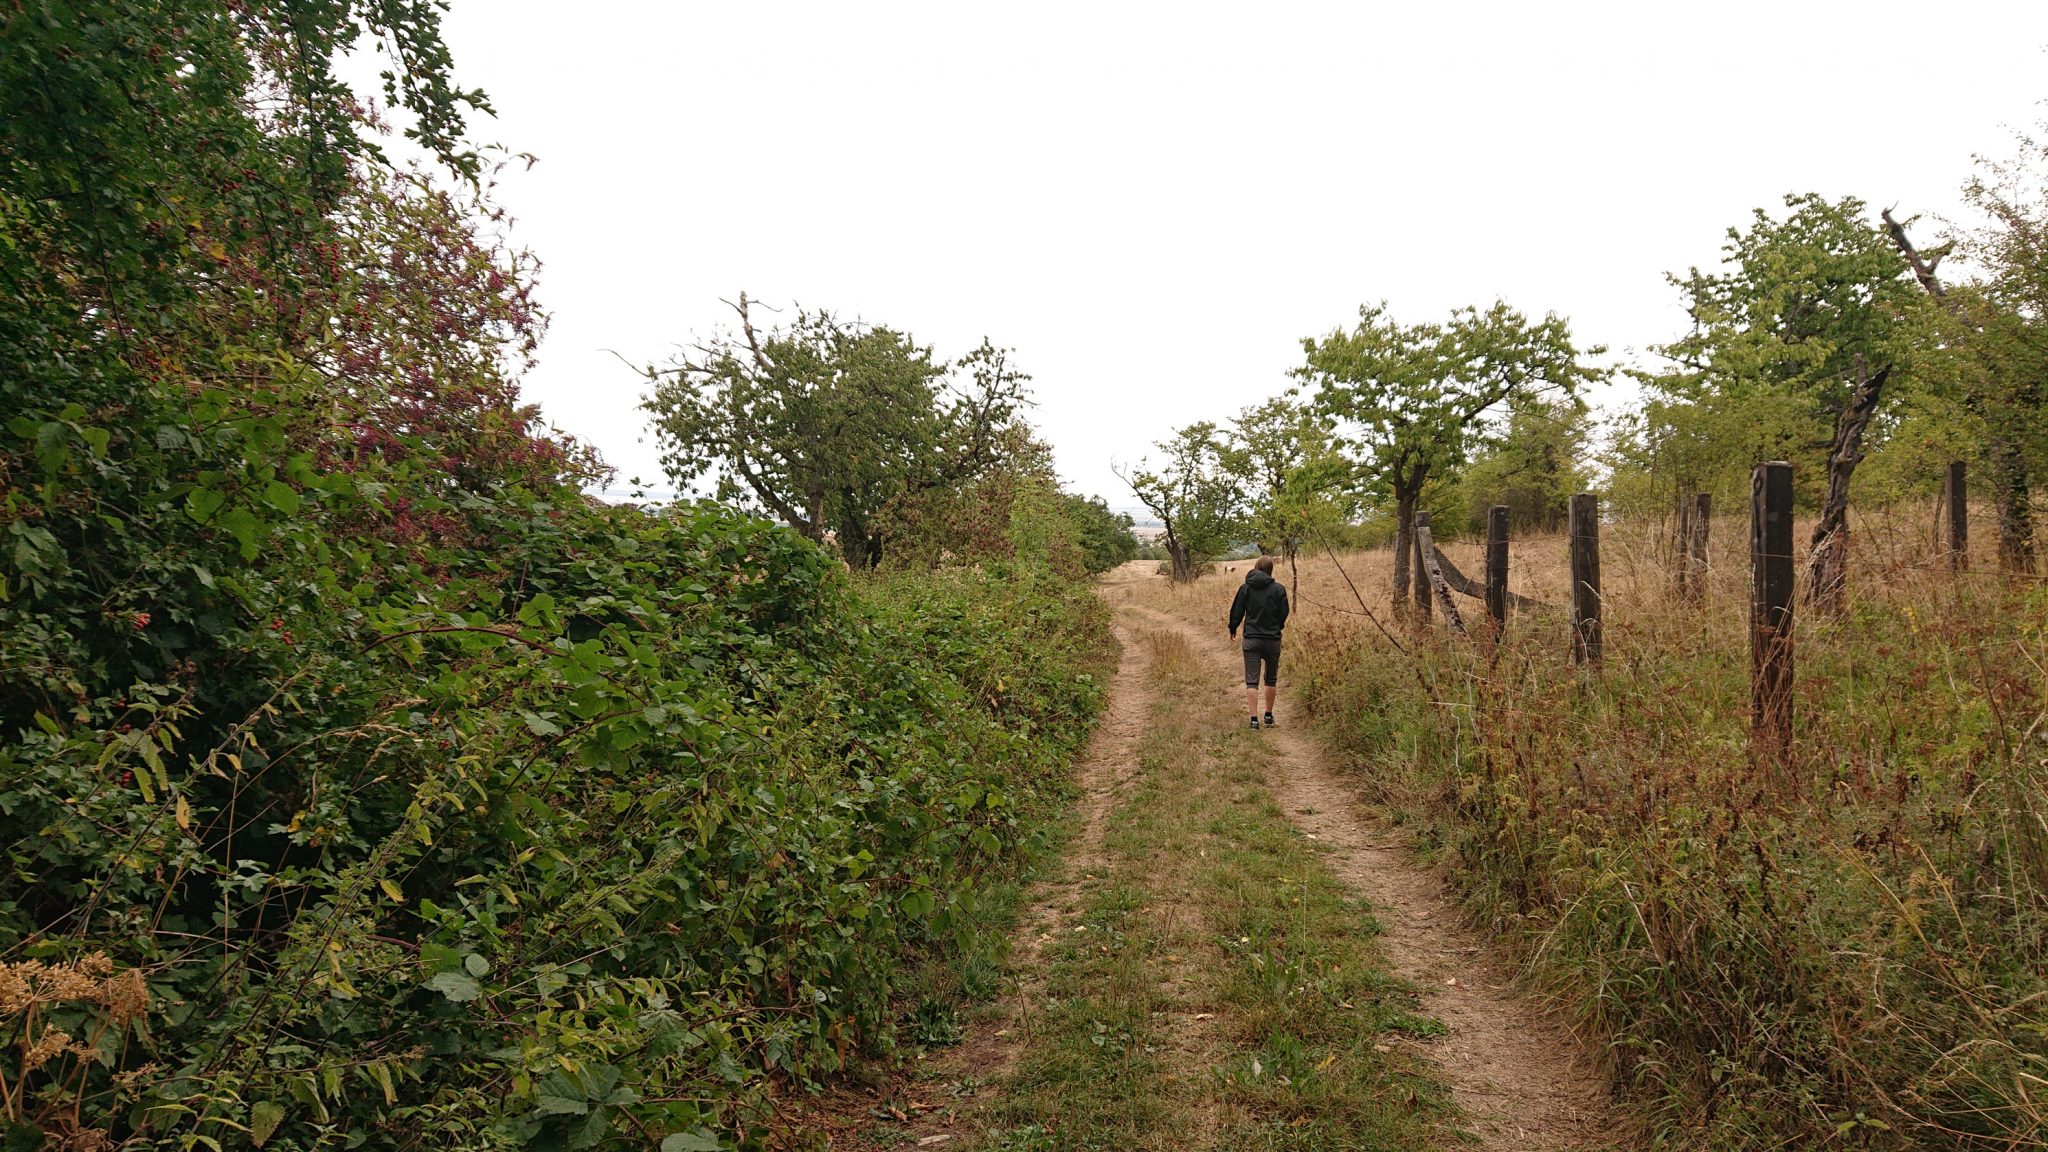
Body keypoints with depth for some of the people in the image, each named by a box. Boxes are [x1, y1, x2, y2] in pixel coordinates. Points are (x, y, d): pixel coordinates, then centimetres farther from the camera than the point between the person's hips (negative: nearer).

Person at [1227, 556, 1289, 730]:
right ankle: (1268, 716, 23)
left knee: (1251, 681, 1)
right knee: (1271, 679, 16)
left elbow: (1236, 612, 1)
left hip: (1251, 639, 0)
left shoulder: (1245, 588, -3)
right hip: (1272, 640, 0)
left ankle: (1254, 719, -8)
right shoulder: (1279, 589, -6)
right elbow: (1284, 614, -1)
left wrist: (1233, 630, 20)